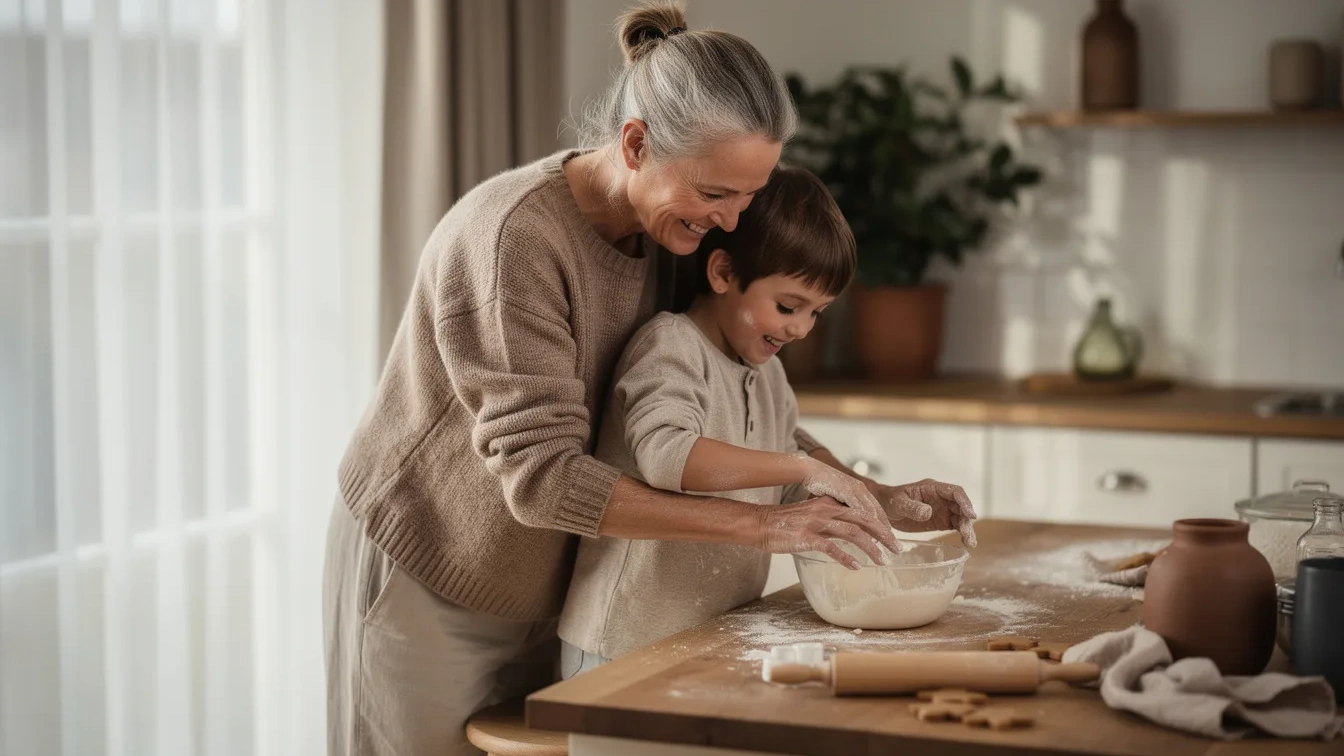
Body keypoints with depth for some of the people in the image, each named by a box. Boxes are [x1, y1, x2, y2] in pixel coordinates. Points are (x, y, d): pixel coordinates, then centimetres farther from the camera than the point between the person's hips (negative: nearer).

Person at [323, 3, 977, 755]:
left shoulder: (672, 233, -4)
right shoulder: (515, 236, -27)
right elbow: (542, 475, -31)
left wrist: (876, 500, -7)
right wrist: (763, 525, -33)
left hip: (543, 589, 7)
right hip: (427, 582, -6)